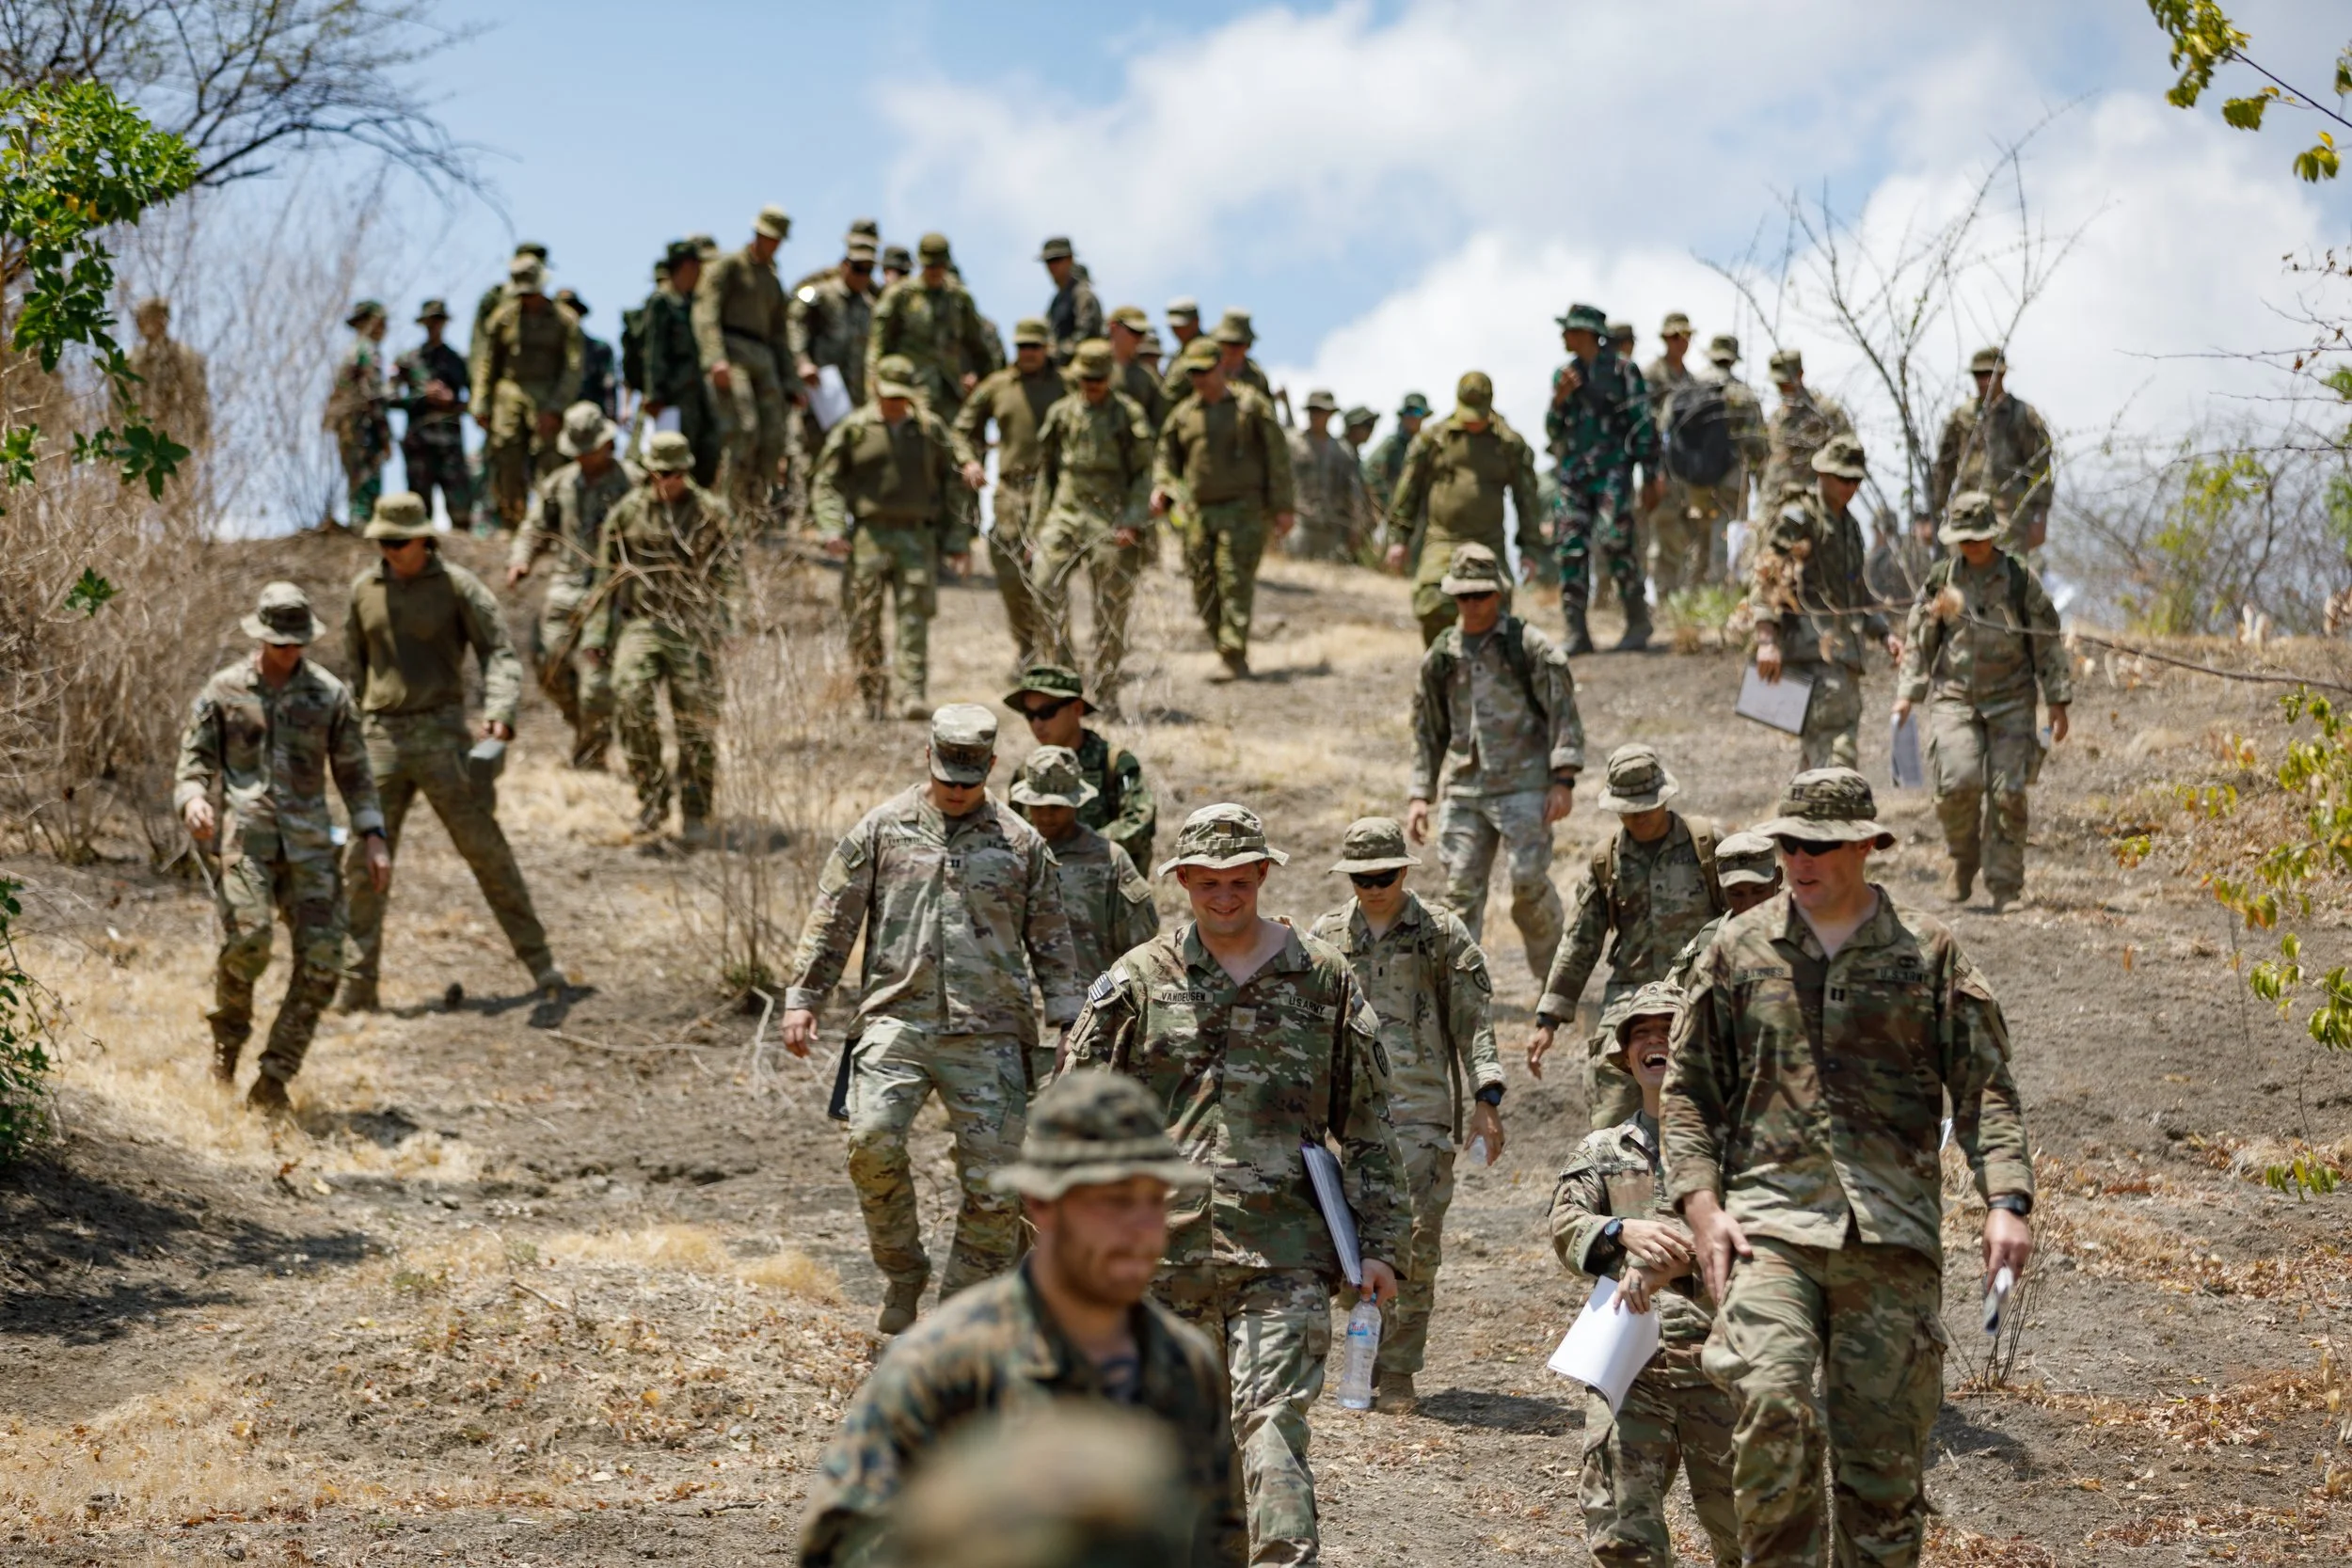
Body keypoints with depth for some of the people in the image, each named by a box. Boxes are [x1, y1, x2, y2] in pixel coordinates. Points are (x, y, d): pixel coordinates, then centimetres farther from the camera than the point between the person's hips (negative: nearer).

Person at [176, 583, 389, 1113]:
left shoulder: (330, 694, 8)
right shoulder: (222, 691, 5)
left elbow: (353, 771, 13)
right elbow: (193, 763, 6)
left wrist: (372, 837, 3)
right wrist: (193, 800, -17)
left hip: (308, 842, 2)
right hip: (246, 834, -2)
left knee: (321, 960, -9)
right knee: (248, 937, -25)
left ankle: (272, 1083, 0)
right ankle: (228, 1036, 4)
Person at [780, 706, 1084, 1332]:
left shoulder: (1021, 843, 10)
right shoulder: (883, 829, 8)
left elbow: (1052, 941, 14)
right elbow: (832, 919, 10)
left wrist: (1070, 1026, 7)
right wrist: (802, 999, 3)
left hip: (988, 1033, 1)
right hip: (897, 1018, -1)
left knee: (994, 1186, -2)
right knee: (872, 1140, -23)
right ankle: (902, 1274, -1)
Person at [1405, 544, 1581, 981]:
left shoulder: (1528, 646, 0)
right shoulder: (1441, 657, 12)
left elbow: (1563, 713, -3)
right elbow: (1427, 730, 20)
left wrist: (1563, 780, -11)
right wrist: (1420, 795, 13)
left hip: (1522, 785, -4)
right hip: (1462, 789, 4)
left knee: (1529, 879, -10)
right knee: (1461, 889, -2)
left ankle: (1553, 971, 12)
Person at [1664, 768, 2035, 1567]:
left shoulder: (1928, 952, 9)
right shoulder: (1740, 949, 11)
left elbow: (1985, 1088, 6)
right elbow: (1686, 1090, 12)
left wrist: (2007, 1201, -8)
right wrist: (1701, 1205, -2)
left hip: (1892, 1233, 1)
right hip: (1770, 1223, 0)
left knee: (1884, 1453, 1)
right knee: (1774, 1411, -21)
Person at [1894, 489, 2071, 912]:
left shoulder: (2021, 580, 1)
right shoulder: (1941, 579, 5)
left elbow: (2048, 644, 5)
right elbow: (1918, 641, 13)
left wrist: (2058, 702, 3)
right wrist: (1906, 694, 7)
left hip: (2010, 701, -1)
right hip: (1954, 698, 1)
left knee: (2007, 791, -7)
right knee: (1958, 782, -16)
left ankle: (2004, 888, 2)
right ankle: (1964, 861, 11)